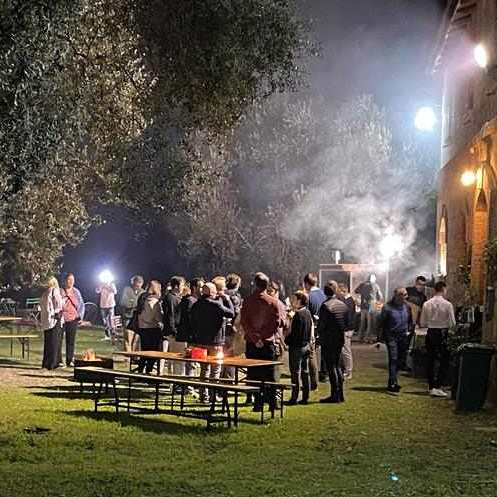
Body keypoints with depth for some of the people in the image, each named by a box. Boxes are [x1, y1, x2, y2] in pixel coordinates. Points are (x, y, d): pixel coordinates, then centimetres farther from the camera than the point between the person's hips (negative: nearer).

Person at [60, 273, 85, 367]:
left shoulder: (76, 292, 10)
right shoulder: (60, 291, -2)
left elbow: (82, 305, 15)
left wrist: (80, 315, 5)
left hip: (73, 320, 3)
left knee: (71, 341, 4)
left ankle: (70, 360, 11)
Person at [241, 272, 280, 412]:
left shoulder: (248, 301, -4)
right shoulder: (273, 302, -3)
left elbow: (244, 322, -8)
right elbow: (277, 323, -4)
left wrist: (255, 338, -9)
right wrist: (268, 336, 2)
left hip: (252, 343, -1)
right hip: (268, 343, 1)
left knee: (253, 374, 5)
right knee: (269, 374, 8)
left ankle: (258, 403, 2)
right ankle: (272, 402, 7)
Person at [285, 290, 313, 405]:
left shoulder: (298, 315, -18)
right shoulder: (307, 313, 8)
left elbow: (294, 334, -20)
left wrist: (286, 340, -6)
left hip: (297, 347, -9)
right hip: (306, 345, 9)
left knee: (295, 373, -3)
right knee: (305, 372, 11)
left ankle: (294, 398, -1)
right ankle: (305, 397, 15)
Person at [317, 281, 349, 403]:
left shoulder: (326, 306, -17)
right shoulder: (343, 305, 5)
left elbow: (321, 325, -15)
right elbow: (346, 323, 11)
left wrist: (320, 334, 4)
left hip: (328, 340, -7)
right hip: (340, 339, 7)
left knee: (331, 367, -2)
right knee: (337, 365, 16)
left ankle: (335, 395, -1)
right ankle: (340, 394, 18)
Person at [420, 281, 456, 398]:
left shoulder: (427, 304, -2)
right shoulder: (447, 304, -12)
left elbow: (423, 323, 2)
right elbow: (452, 323, -9)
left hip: (430, 333, 4)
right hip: (442, 334, -4)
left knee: (430, 359, 13)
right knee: (442, 361, 3)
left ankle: (431, 385, 21)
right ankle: (436, 387, -3)